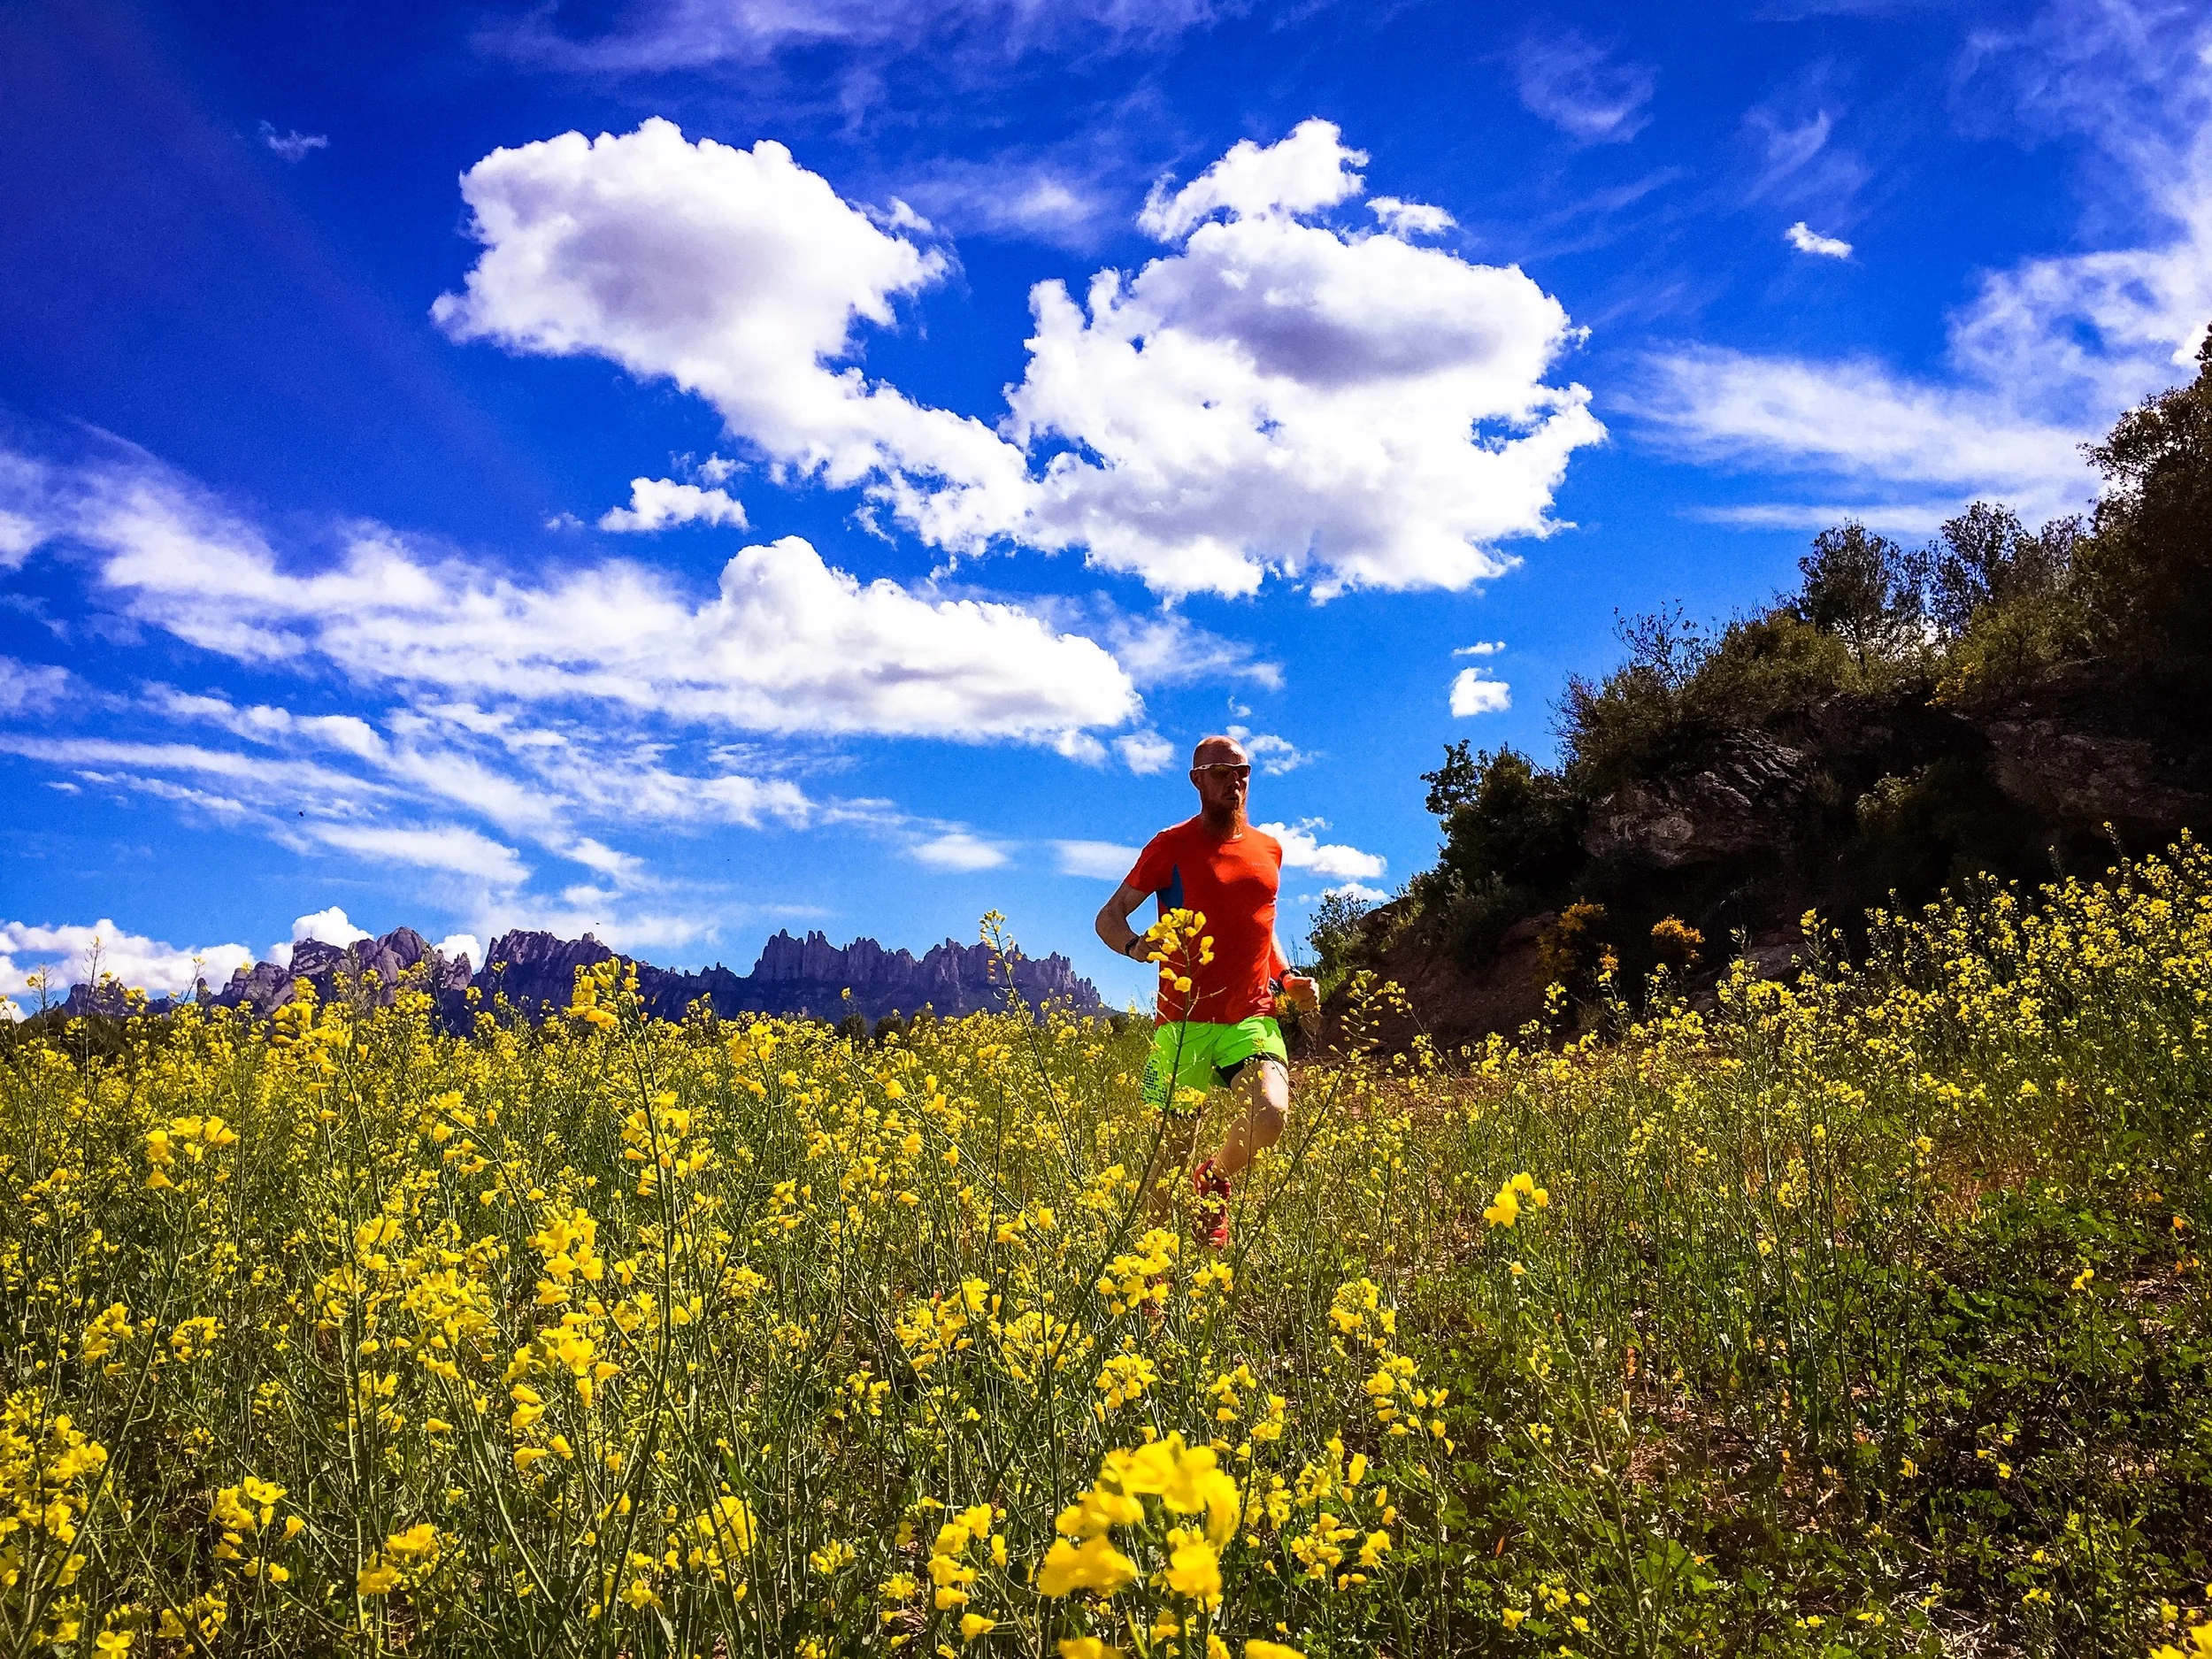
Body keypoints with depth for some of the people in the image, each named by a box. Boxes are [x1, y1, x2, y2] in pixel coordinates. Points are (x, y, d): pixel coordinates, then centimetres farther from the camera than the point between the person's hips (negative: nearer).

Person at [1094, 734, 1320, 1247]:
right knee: (1171, 1152, 3)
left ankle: (1215, 1179, 10)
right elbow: (1108, 919, 1)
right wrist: (1136, 947, -21)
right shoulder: (1170, 846, -1)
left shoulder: (1269, 849, 12)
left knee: (1271, 1115, -23)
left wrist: (1287, 978, 9)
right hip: (1184, 1023, -2)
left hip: (1252, 1019, 3)